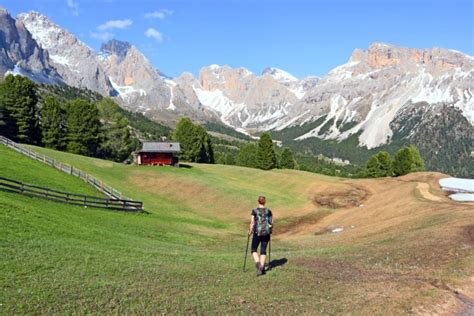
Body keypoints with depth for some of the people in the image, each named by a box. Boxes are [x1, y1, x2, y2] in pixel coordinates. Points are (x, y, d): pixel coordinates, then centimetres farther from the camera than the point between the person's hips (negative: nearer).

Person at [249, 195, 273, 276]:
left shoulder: (255, 211, -3)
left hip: (257, 232, -2)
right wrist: (270, 232, 19)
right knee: (263, 250, 10)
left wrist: (250, 231, 9)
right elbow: (271, 223, 5)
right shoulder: (268, 211, 4)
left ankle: (257, 263, -12)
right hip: (266, 233, 2)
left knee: (254, 249, 11)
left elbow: (252, 222, -5)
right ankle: (261, 267, 5)